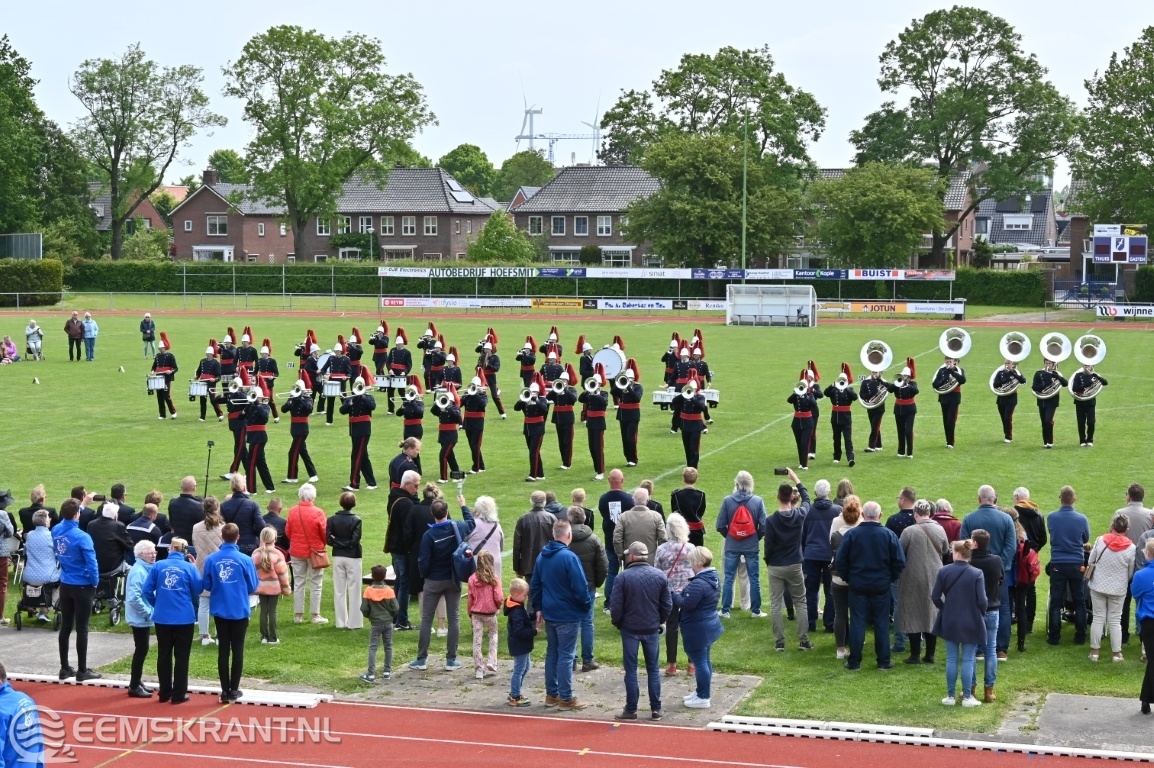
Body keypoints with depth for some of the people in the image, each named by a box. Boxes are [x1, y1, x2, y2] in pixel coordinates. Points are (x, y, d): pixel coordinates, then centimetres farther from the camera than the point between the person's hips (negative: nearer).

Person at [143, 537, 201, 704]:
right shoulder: (190, 567, -6)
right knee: (181, 656, 7)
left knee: (164, 655, 13)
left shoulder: (158, 566, -2)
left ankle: (164, 693, 19)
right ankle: (178, 695, 8)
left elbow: (147, 591, -1)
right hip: (184, 617, -2)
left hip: (162, 618, 2)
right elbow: (198, 590, 2)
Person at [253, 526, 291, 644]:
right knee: (272, 611, 1)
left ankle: (264, 636, 10)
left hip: (260, 587, 3)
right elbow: (282, 573, -8)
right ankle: (273, 638, 3)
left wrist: (254, 586, 13)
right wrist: (286, 588, 2)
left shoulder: (255, 554, 0)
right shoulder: (277, 554, -12)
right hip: (274, 587, -3)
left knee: (263, 611, 8)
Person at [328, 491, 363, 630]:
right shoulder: (356, 520, -12)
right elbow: (355, 540, -16)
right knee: (354, 590, 4)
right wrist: (347, 544, -2)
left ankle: (341, 622, 14)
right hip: (353, 557, -3)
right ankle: (354, 622, 5)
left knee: (339, 591, 10)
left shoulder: (332, 519, -2)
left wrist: (338, 543, 1)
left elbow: (328, 539, -8)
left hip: (337, 557, 3)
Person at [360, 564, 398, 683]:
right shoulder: (389, 591, -8)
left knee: (373, 648, 0)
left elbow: (364, 609, -8)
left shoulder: (368, 590, -10)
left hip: (375, 623, -1)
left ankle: (371, 674, -5)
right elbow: (395, 608, -6)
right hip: (388, 623, 1)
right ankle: (387, 671, 19)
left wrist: (368, 615, 13)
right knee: (388, 647, 14)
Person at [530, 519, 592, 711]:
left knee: (552, 652, 16)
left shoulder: (542, 556, 6)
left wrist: (538, 608, 19)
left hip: (549, 614, 7)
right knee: (566, 656, -1)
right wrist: (586, 604, -2)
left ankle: (551, 694, 22)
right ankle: (566, 698, 4)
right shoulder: (569, 557, -19)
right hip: (568, 615, -7)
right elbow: (580, 587, -20)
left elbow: (534, 585, 13)